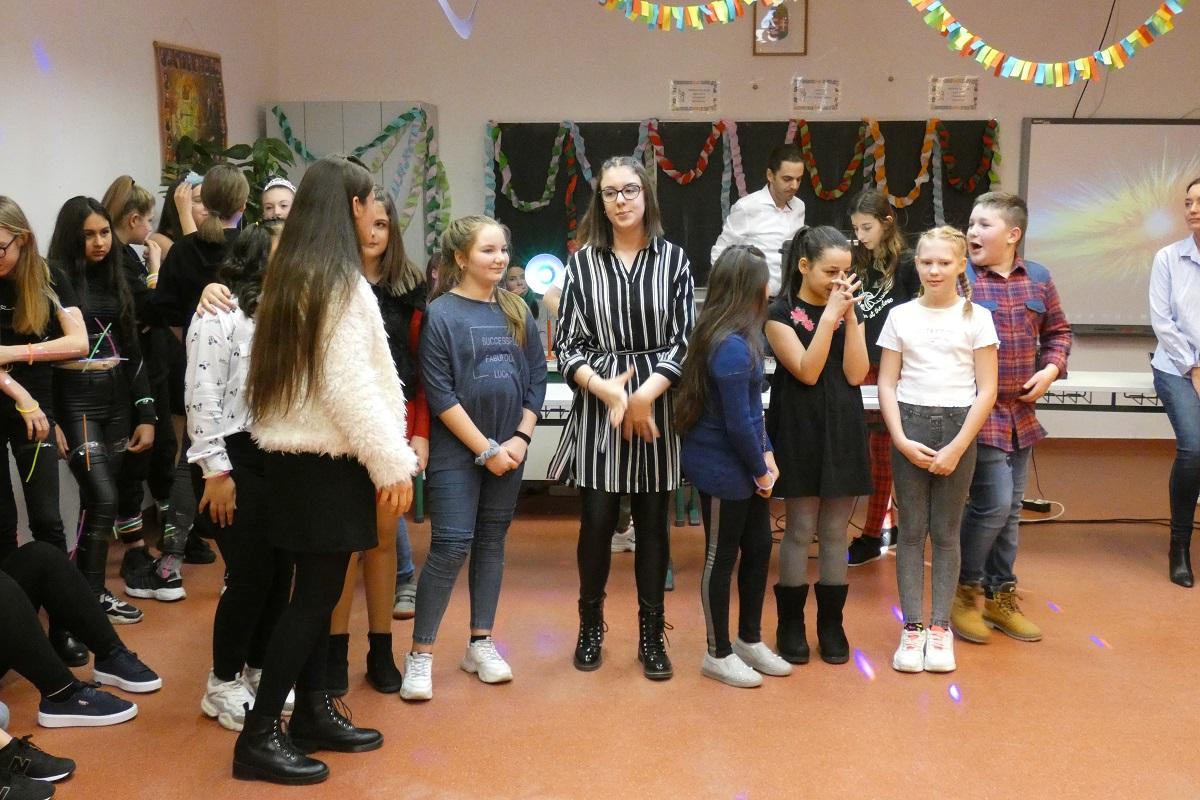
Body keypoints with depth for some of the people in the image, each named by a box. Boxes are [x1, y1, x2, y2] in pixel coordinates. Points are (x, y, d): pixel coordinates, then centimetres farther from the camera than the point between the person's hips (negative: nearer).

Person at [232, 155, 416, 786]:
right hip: (327, 460, -9)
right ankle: (259, 737, 1)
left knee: (319, 588, 14)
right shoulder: (339, 280, -15)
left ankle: (313, 714, 24)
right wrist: (393, 462, -15)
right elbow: (347, 385, -19)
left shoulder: (291, 273, 11)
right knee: (315, 594, -3)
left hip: (296, 453, 9)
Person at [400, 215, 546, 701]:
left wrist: (521, 438, -4)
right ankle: (420, 653, 3)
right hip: (457, 451, -5)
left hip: (509, 448, 5)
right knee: (451, 547, -7)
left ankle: (480, 643, 22)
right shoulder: (440, 314, -8)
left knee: (492, 542, 11)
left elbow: (537, 378, 8)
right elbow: (440, 394, -12)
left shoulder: (517, 311, 7)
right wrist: (485, 448, -13)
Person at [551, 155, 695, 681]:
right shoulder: (582, 262, 4)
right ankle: (590, 626, 21)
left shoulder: (673, 259, 3)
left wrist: (646, 394, -14)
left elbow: (684, 339, -2)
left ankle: (652, 634, 17)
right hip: (597, 405, 0)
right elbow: (566, 345, 1)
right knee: (597, 520, 2)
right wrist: (607, 389, -15)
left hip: (657, 405, 0)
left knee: (652, 522, 6)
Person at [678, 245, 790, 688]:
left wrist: (766, 455, 4)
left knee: (758, 548, 17)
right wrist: (760, 469, -10)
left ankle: (749, 640, 33)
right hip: (722, 469, -9)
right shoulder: (731, 347, -24)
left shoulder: (738, 337, 6)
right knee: (721, 558, 5)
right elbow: (737, 423, -23)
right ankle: (718, 654, 21)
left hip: (745, 467, 9)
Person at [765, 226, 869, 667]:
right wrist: (829, 315, -18)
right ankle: (791, 624, 14)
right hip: (800, 431, -4)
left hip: (843, 431, 4)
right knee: (800, 530, 2)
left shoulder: (851, 310, 8)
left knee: (835, 532, 9)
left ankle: (831, 623, 19)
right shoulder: (781, 313, -5)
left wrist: (850, 317, -10)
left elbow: (855, 374, -3)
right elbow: (807, 372, -15)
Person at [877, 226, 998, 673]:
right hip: (909, 425, 1)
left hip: (958, 429, -1)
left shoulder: (976, 318, 1)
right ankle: (912, 627, 9)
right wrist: (902, 440, -8)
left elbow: (987, 390, -2)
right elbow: (887, 384, 4)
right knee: (912, 530, 3)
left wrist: (957, 448, -9)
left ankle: (940, 627, 12)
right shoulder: (900, 316, 5)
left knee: (945, 532, 4)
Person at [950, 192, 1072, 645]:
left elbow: (1058, 330, 19)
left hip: (1021, 413, 6)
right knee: (993, 503, -10)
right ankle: (965, 590, 11)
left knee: (1009, 509, 13)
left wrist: (1051, 368, 2)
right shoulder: (958, 278, -9)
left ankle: (1000, 596, 27)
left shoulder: (1038, 279, 6)